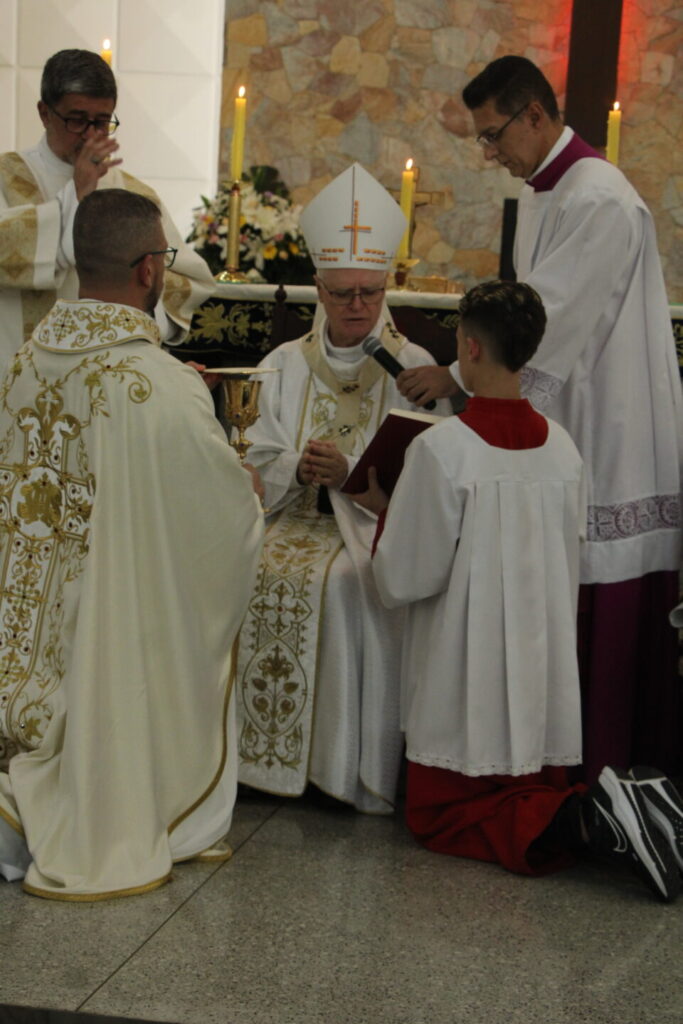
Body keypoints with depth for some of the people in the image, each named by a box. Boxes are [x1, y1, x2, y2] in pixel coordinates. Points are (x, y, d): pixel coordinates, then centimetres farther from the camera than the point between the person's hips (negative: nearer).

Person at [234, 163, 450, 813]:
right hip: (295, 516, 3)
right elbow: (260, 459, 10)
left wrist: (351, 471, -18)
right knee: (253, 571, -26)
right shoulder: (286, 365, 14)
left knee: (344, 581, -33)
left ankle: (354, 766, -22)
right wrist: (298, 468, -12)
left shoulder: (412, 367, 3)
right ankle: (255, 750, -12)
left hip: (381, 522, -3)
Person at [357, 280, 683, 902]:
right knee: (537, 794, 22)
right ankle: (618, 809, -8)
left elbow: (405, 579, -14)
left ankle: (582, 820, -15)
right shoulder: (564, 448, 1)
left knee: (438, 816, 8)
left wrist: (383, 509, 3)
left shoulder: (441, 449, -18)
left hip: (467, 685, -6)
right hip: (547, 676, 6)